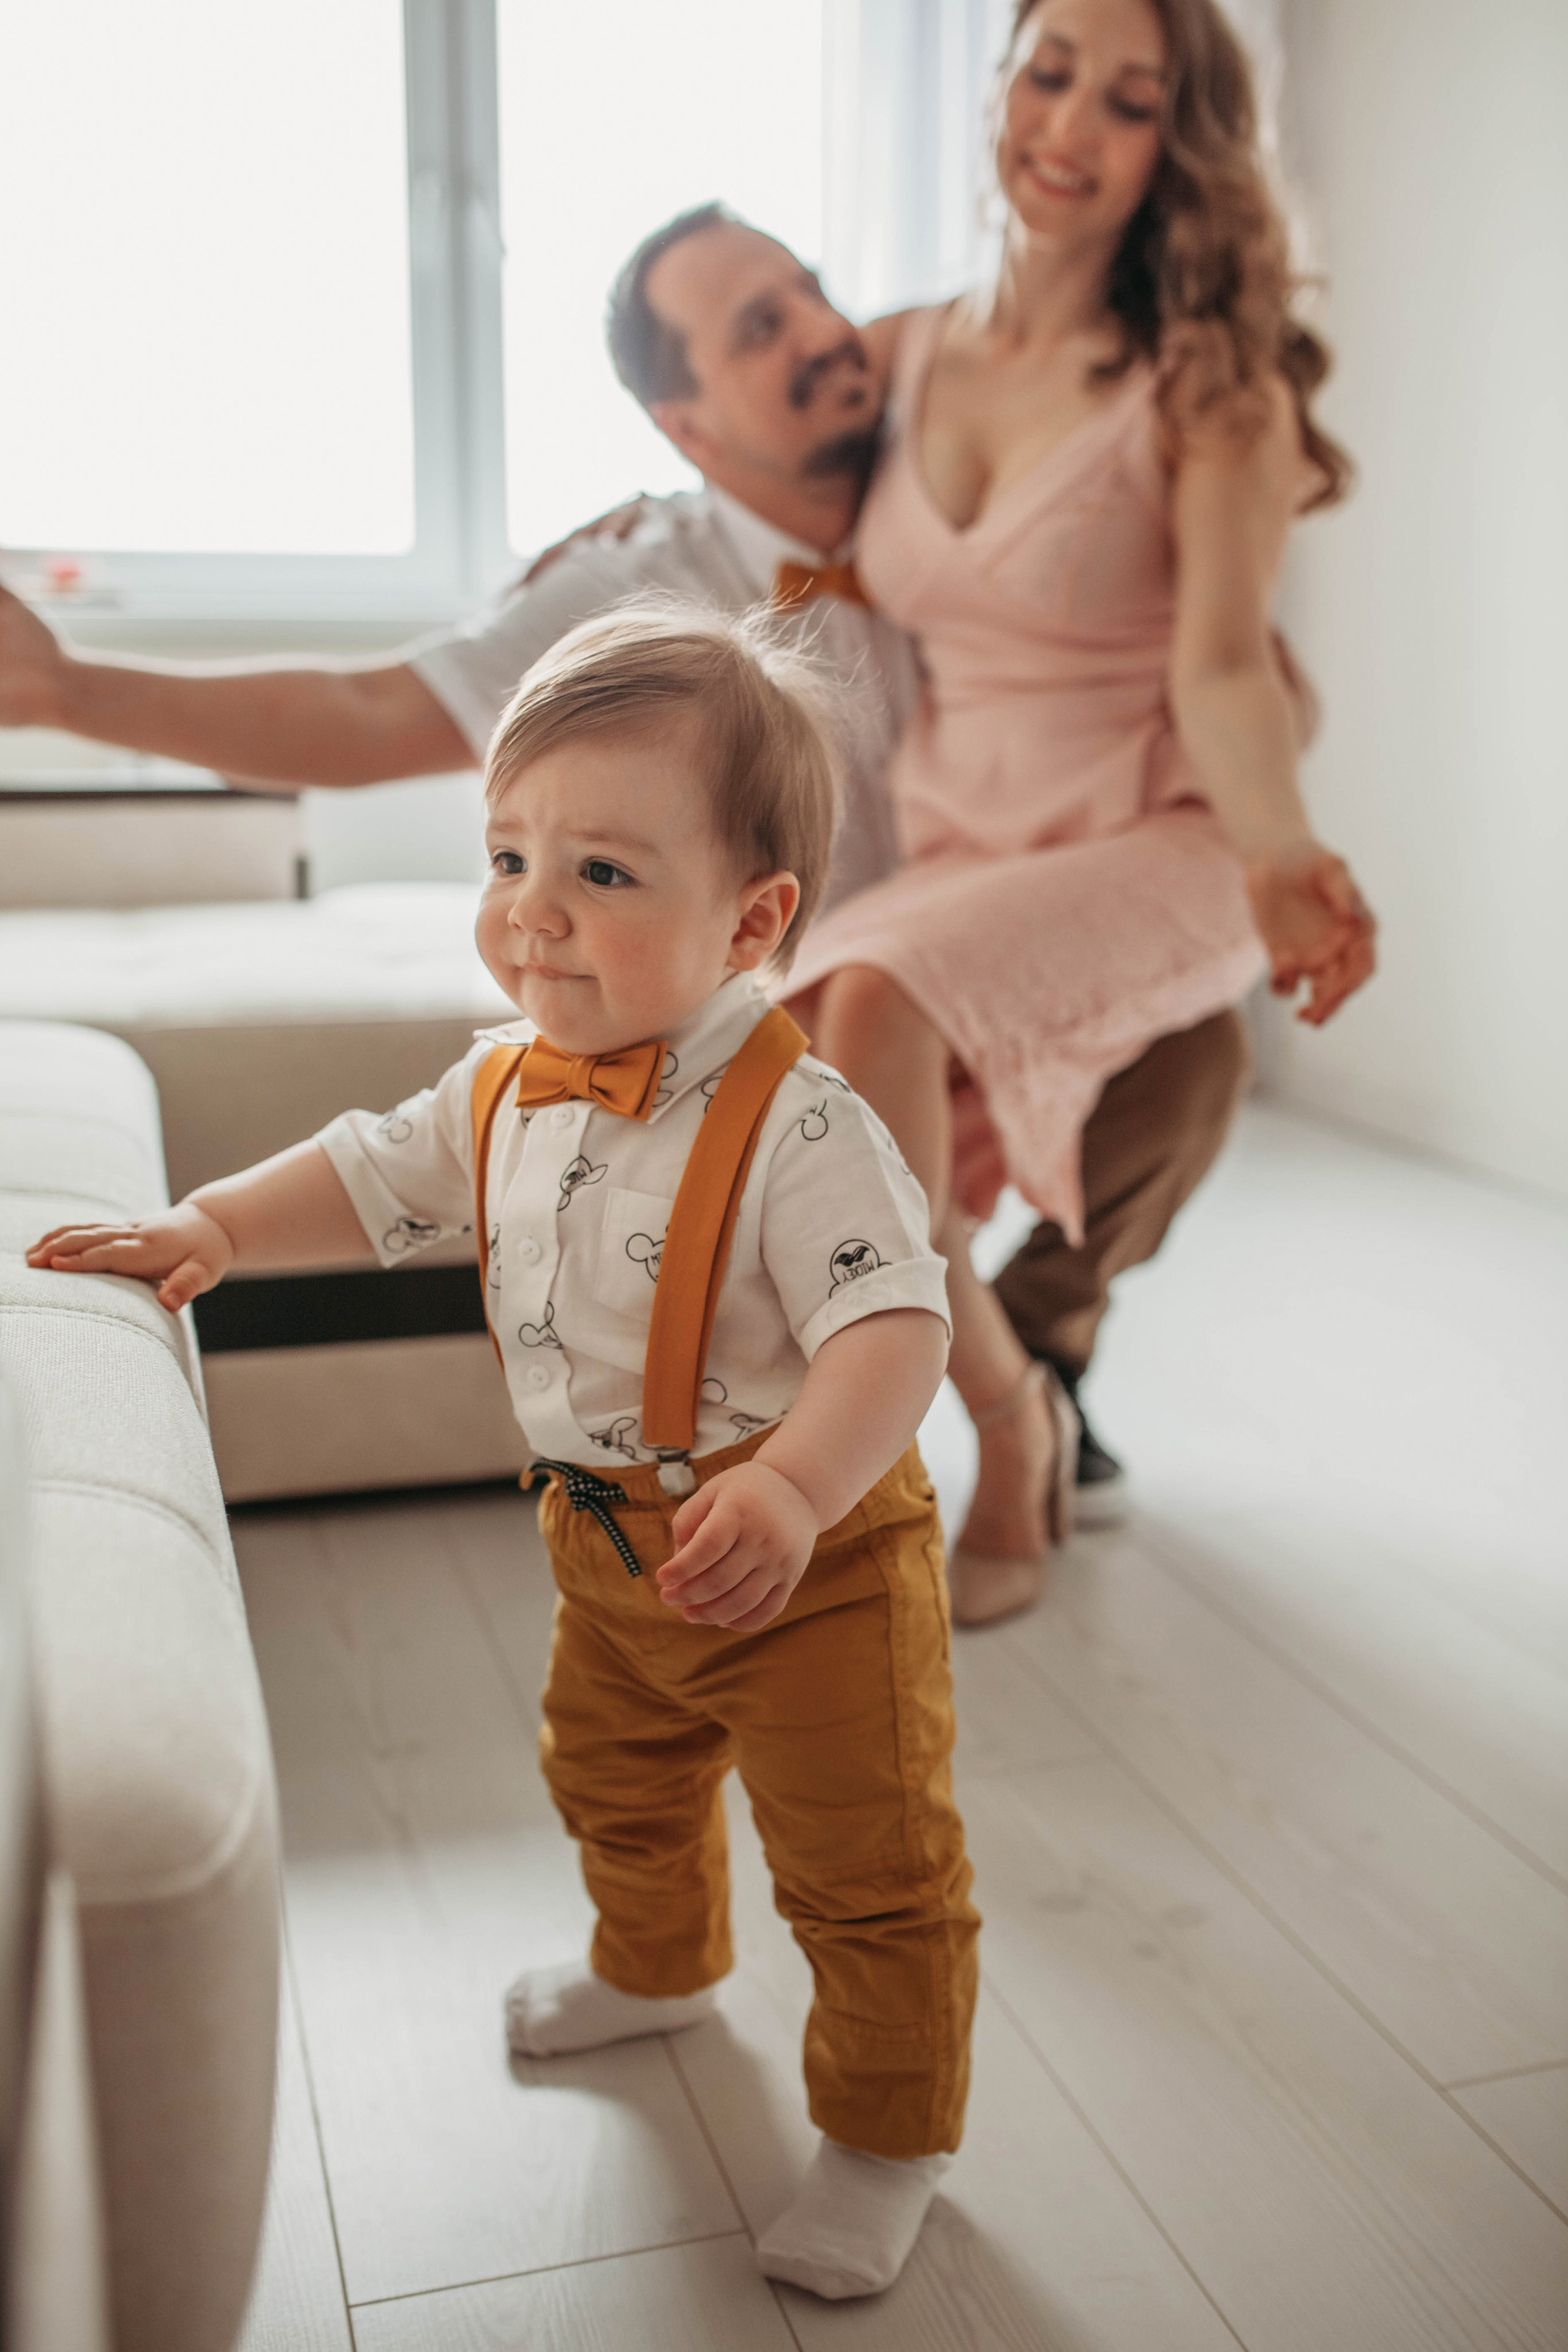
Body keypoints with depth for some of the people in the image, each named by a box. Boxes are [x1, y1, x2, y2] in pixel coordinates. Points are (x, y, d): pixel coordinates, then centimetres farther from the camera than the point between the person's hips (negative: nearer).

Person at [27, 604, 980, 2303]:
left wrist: (793, 1487, -50)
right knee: (612, 1779, 30)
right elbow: (374, 1175, 10)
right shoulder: (509, 1089, -5)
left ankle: (887, 2137, 30)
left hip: (812, 1565, -7)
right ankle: (657, 1969, 60)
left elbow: (894, 1324, -35)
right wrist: (208, 1227, -1)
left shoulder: (796, 1126, -29)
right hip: (611, 1541, 8)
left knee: (865, 1868, 7)